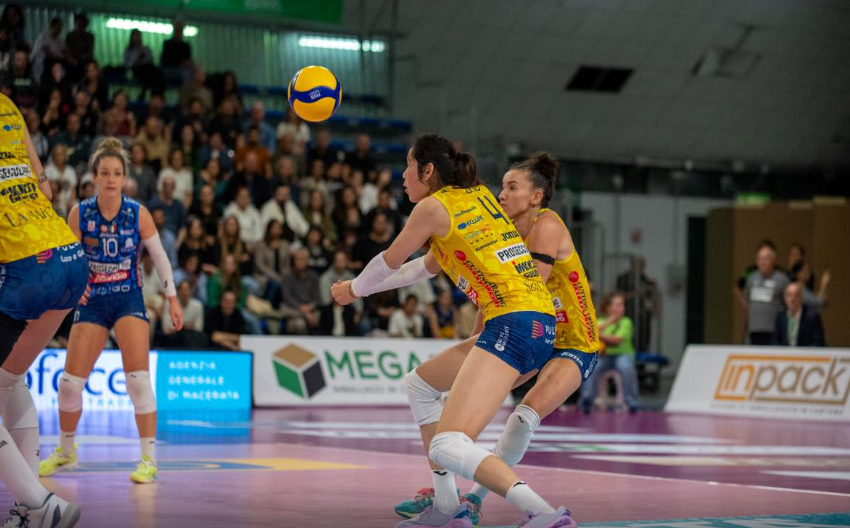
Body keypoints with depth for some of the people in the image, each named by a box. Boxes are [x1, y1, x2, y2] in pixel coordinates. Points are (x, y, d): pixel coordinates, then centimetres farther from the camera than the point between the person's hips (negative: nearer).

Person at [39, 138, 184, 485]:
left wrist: (172, 299, 3)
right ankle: (65, 451, 24)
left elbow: (159, 256, 1)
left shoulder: (138, 213, -9)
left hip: (129, 300, -2)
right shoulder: (80, 214, -7)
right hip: (91, 302, 2)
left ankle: (149, 459, -8)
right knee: (70, 382, 1)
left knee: (138, 378, -15)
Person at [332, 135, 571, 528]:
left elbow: (390, 260, 14)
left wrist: (354, 290, 35)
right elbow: (429, 265, 34)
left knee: (448, 447, -18)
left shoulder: (434, 205, -1)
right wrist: (362, 289, 43)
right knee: (419, 384, 26)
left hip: (513, 323, -9)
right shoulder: (479, 196, 22)